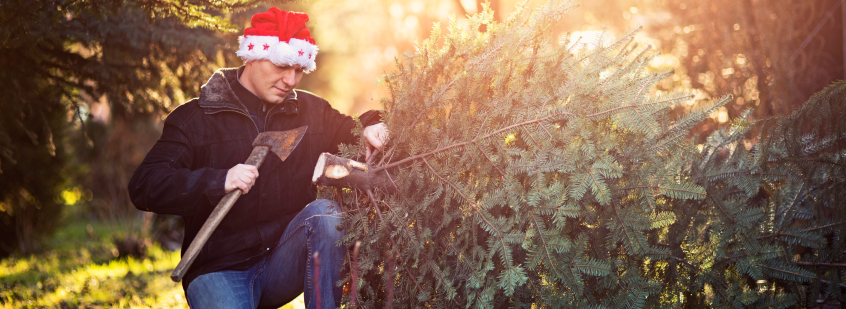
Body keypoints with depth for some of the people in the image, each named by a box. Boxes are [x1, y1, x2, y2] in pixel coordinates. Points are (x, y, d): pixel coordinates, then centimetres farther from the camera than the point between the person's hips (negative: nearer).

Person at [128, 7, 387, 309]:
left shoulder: (311, 111, 11)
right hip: (220, 269, -3)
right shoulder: (195, 118, -2)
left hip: (286, 261, 4)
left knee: (324, 212, -24)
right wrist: (218, 181, -26)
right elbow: (143, 187, -11)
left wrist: (370, 126, -2)